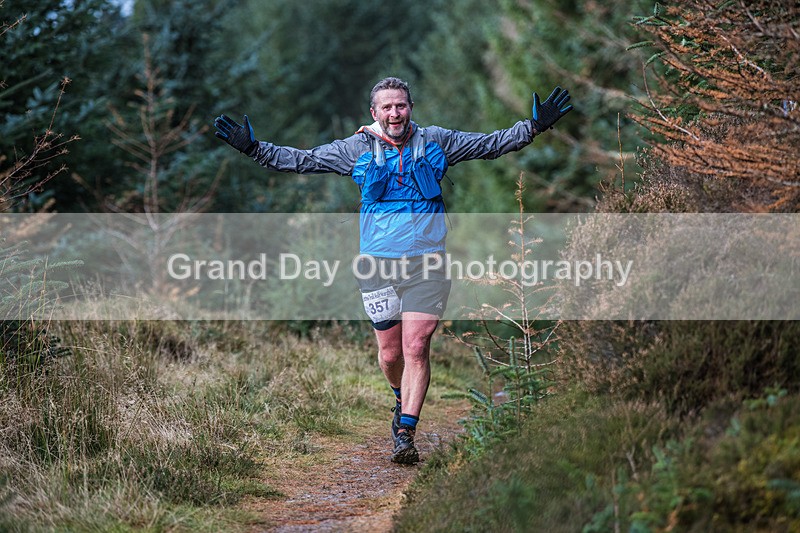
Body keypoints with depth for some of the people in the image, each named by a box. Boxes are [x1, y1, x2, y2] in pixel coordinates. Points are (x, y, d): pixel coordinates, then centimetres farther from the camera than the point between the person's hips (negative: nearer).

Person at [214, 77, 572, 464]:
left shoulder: (435, 142, 6)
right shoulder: (358, 149, 5)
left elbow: (492, 144, 12)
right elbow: (301, 160, 9)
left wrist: (534, 126, 3)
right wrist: (252, 148, 2)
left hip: (426, 261, -1)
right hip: (378, 262, 1)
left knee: (416, 347, -12)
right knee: (390, 352, 7)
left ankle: (405, 434, -9)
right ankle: (402, 399, 39)